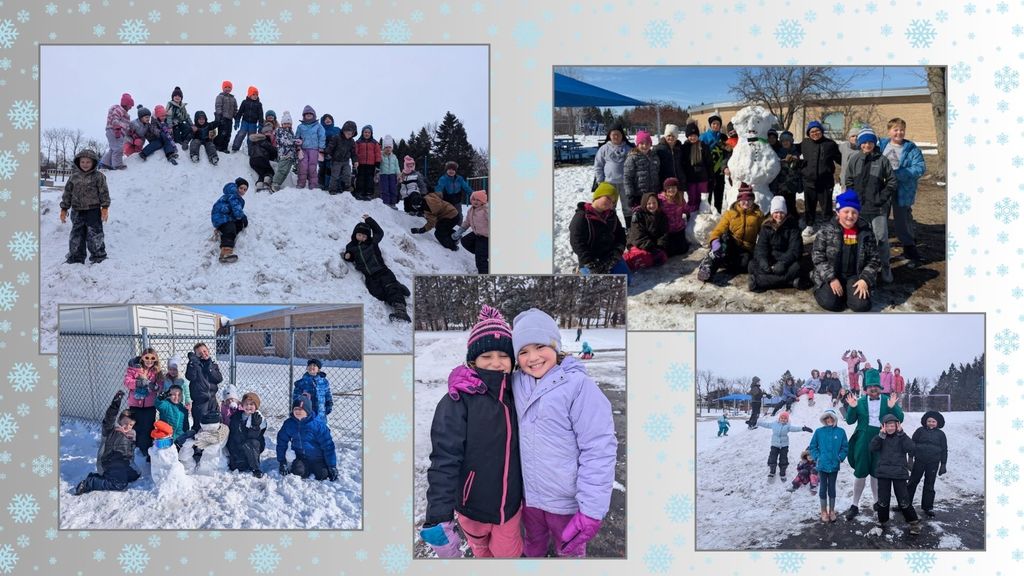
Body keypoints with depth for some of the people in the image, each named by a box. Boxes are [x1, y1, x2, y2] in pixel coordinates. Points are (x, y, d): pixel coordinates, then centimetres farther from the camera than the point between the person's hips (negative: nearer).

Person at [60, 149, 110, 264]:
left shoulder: (98, 176, -3)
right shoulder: (74, 177, 8)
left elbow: (104, 192, -4)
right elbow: (67, 193, 13)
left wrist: (105, 207, -10)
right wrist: (64, 209, 11)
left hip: (93, 211, -4)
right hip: (77, 211, 4)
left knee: (94, 235, -4)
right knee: (76, 236, 8)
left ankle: (99, 257, 5)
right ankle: (75, 258, 16)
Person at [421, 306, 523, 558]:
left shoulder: (514, 396, 0)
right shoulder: (457, 402, -19)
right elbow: (444, 461, -23)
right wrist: (438, 518, -30)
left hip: (511, 504, 3)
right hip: (473, 506, -3)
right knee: (482, 551, 18)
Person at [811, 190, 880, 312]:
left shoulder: (866, 231, -2)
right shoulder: (827, 230, -7)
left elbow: (873, 258, 2)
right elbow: (817, 256, -9)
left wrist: (865, 280, -13)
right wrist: (831, 279, -17)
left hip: (856, 276, 1)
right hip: (831, 276, -1)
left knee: (862, 305, -21)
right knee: (829, 302, -25)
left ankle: (849, 292, 13)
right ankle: (823, 289, 12)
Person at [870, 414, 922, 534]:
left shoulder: (901, 437, 3)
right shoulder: (881, 438, 6)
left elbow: (910, 448, -14)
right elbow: (873, 447, -11)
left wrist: (901, 433, -15)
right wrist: (882, 434, -17)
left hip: (899, 472, -1)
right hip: (883, 472, 1)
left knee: (904, 499, -2)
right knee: (883, 499, 5)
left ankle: (914, 522, 12)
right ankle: (882, 521, 21)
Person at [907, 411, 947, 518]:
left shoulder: (940, 434, 4)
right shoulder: (920, 431, 0)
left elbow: (944, 450, 8)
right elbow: (912, 445, 3)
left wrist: (943, 464, 5)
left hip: (933, 463, 1)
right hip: (919, 461, -1)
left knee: (929, 486, 7)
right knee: (912, 482, 6)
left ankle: (927, 507, 16)